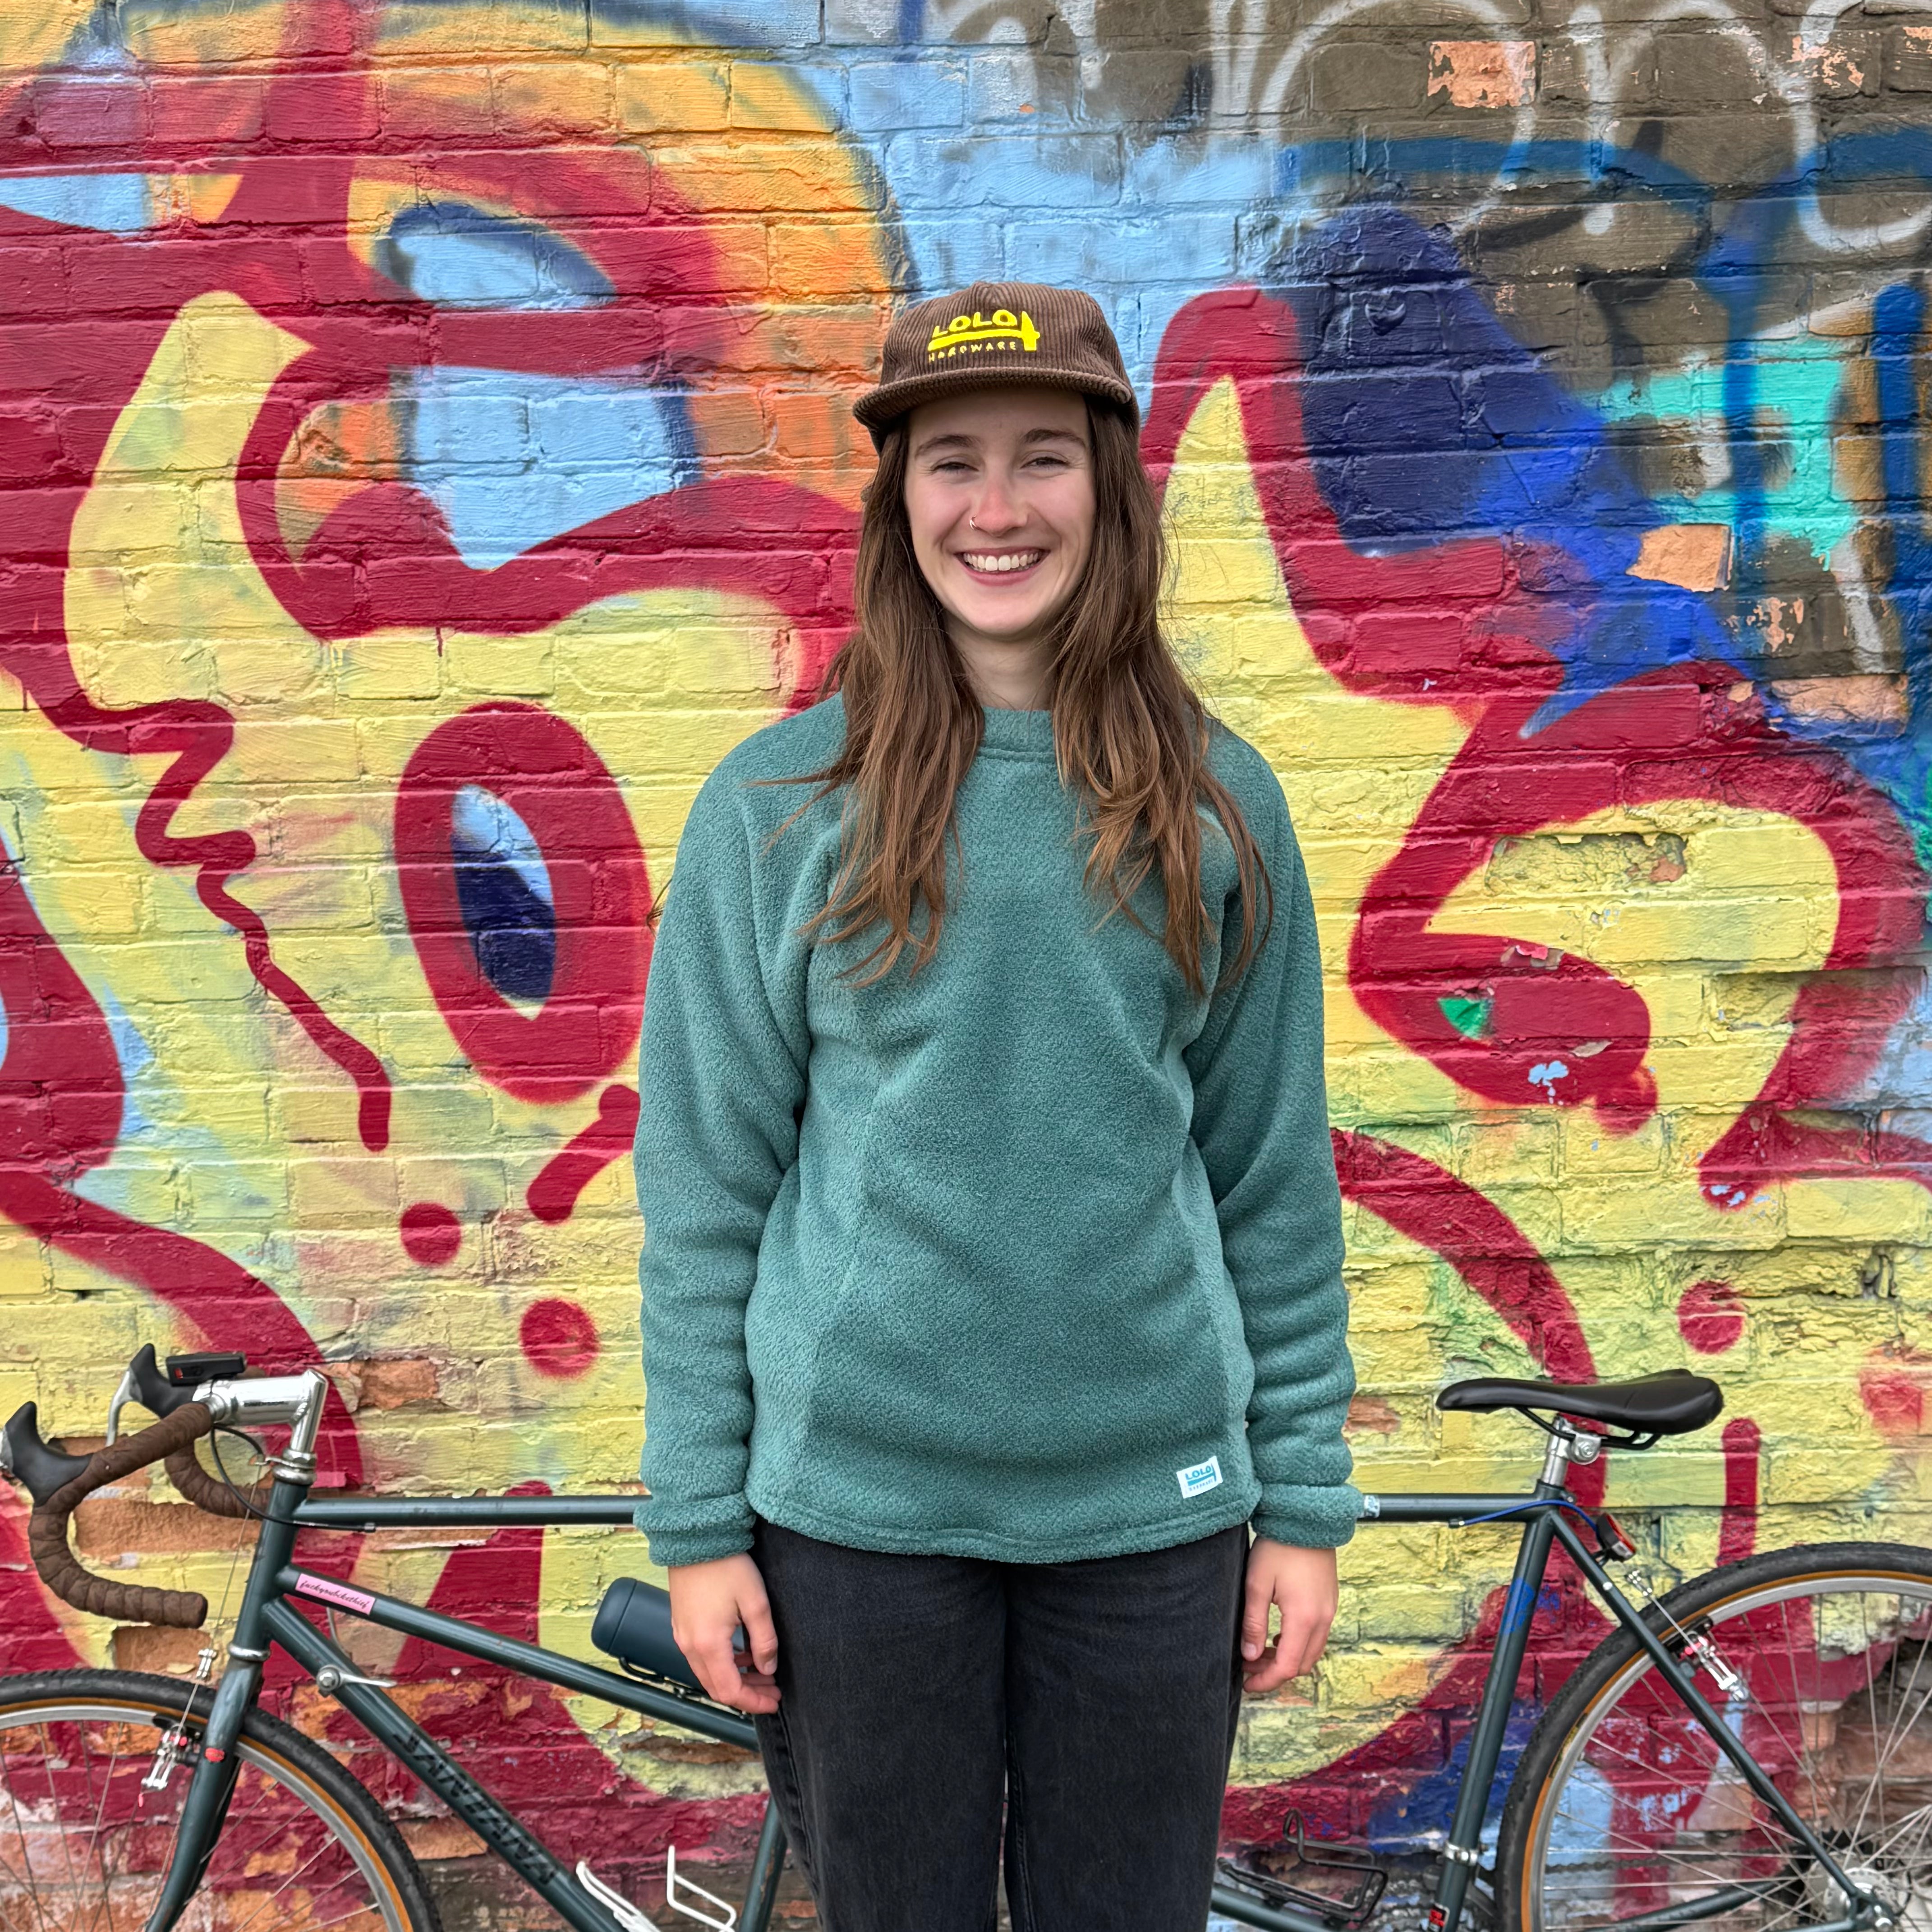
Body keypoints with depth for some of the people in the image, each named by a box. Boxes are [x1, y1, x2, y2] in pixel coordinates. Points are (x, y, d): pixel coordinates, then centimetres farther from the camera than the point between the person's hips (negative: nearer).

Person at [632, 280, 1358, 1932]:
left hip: (1152, 1503, 1)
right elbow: (705, 1185, -1)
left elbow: (1278, 1174, 4)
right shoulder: (780, 805, -3)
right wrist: (697, 1521, -3)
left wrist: (1306, 1501, 3)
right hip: (857, 1502, -1)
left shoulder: (1216, 802, 1)